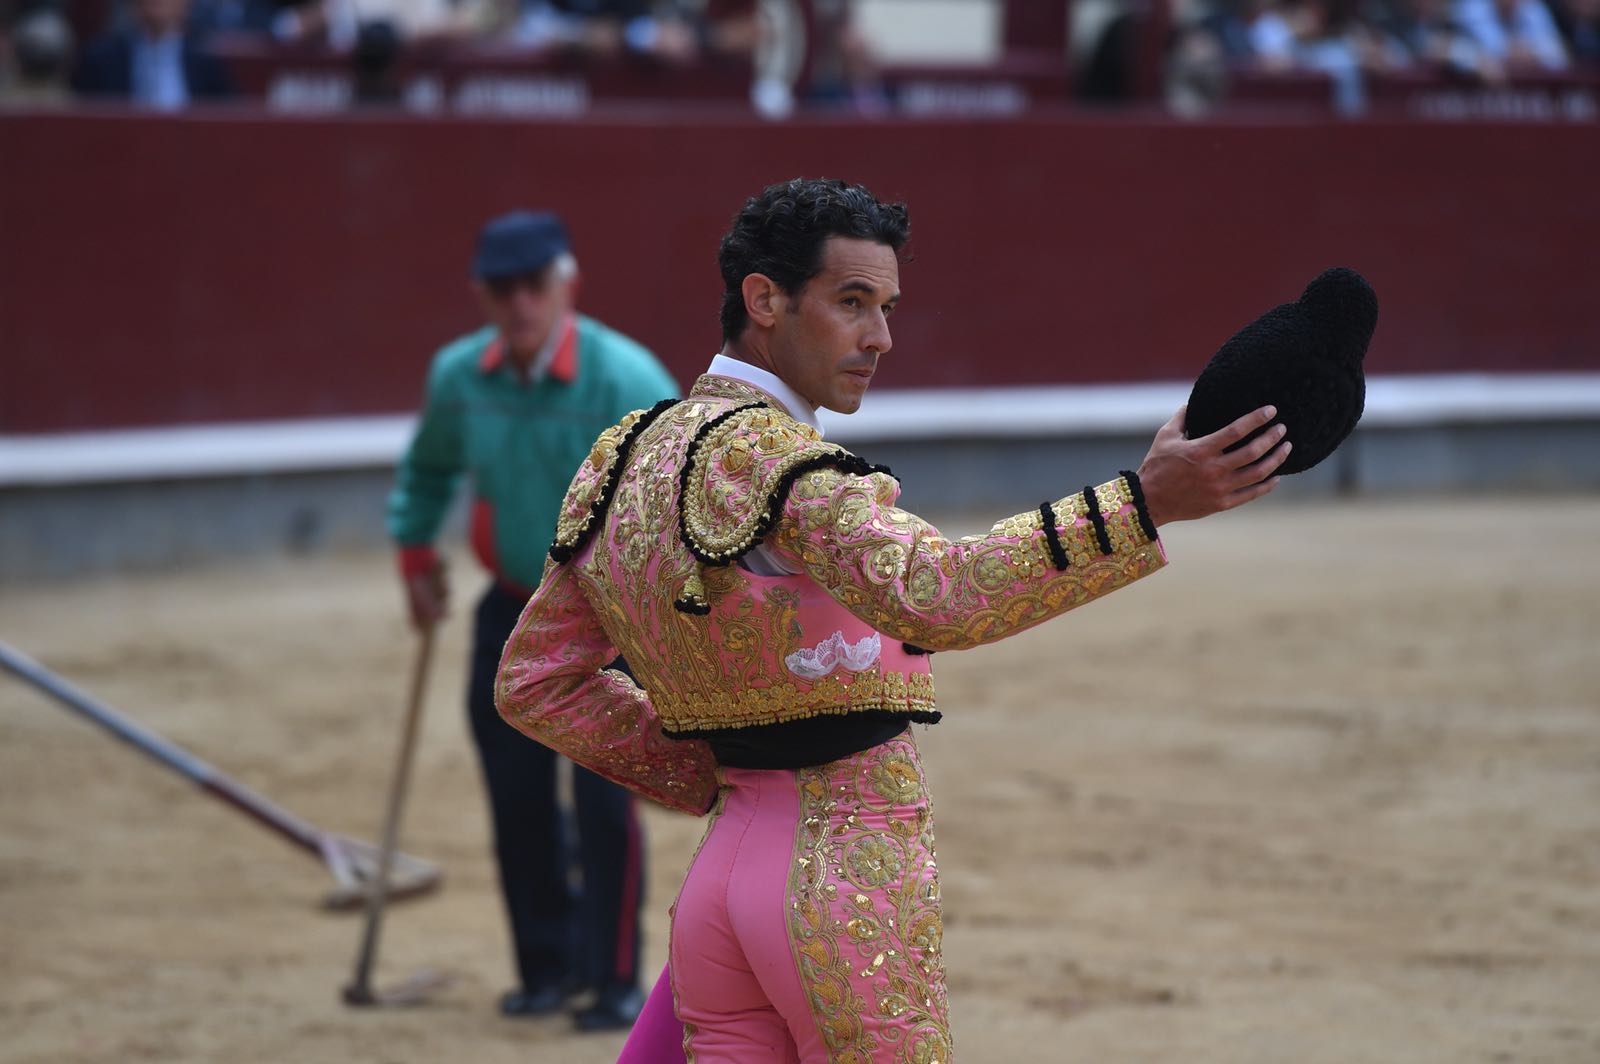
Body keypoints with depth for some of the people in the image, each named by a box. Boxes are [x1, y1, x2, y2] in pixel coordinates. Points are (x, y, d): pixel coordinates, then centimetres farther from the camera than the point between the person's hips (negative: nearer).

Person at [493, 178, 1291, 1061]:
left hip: (718, 877, 8)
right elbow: (932, 598, -34)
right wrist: (1142, 505, -39)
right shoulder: (769, 456, -17)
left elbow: (534, 685, 17)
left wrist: (706, 773, 13)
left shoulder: (623, 459, 10)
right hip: (852, 870, -8)